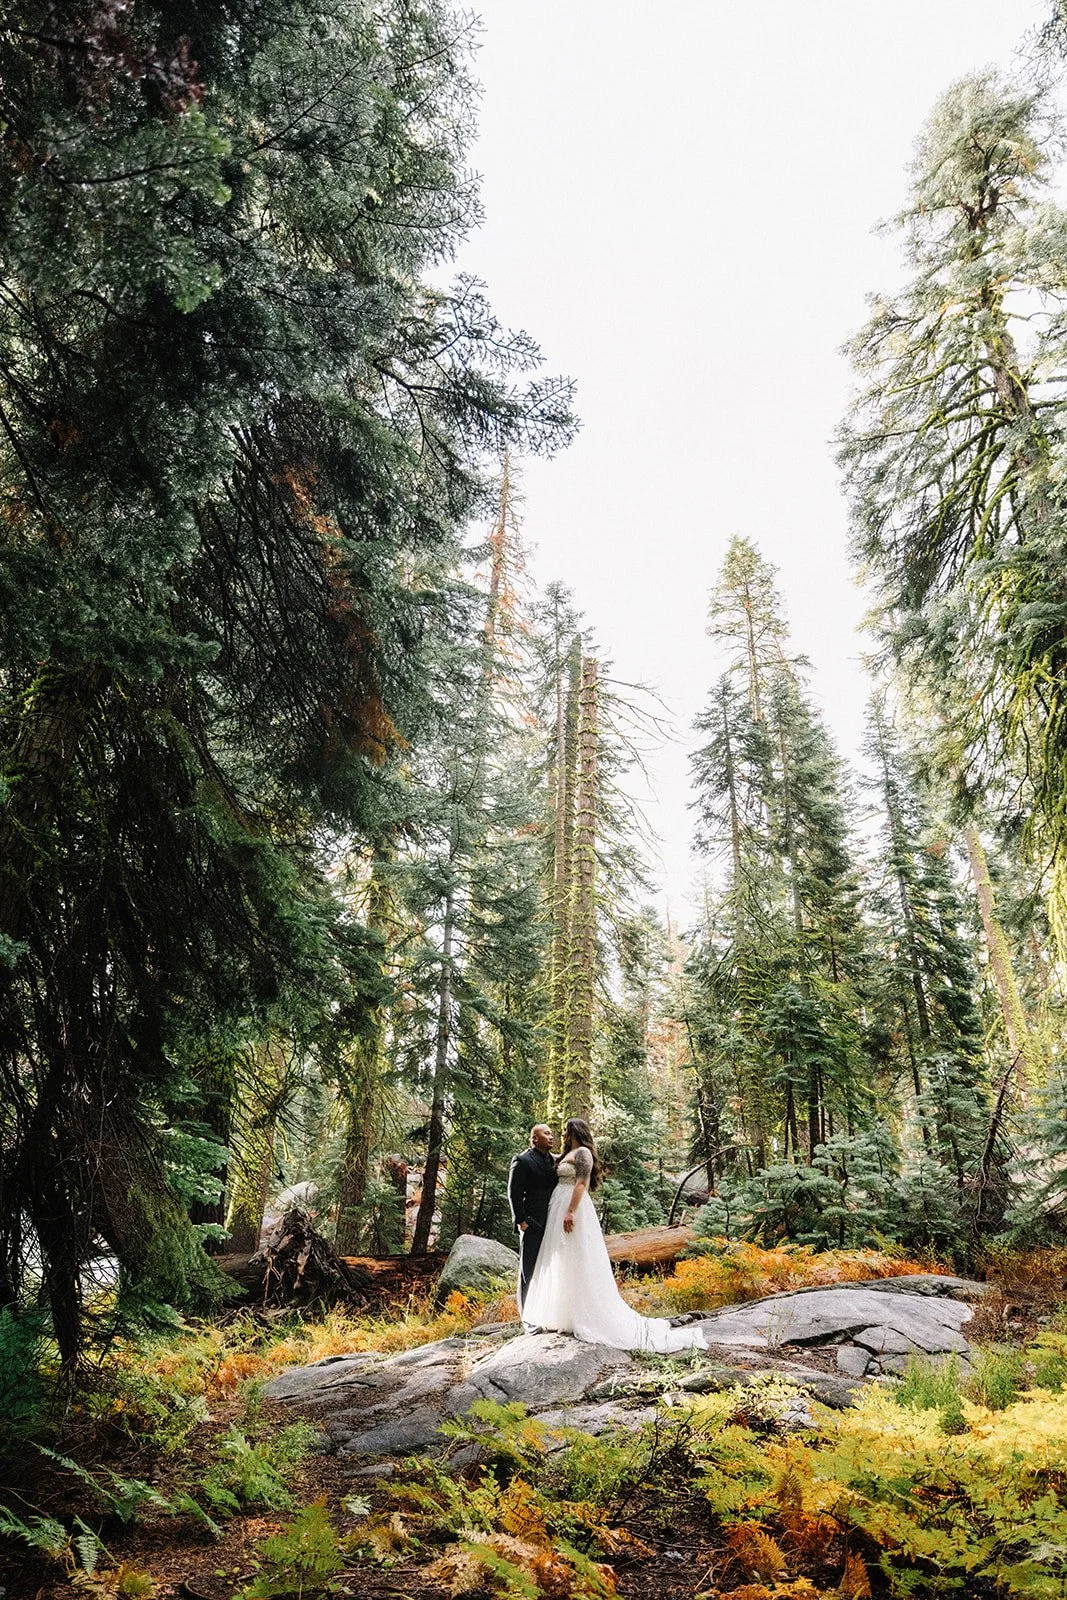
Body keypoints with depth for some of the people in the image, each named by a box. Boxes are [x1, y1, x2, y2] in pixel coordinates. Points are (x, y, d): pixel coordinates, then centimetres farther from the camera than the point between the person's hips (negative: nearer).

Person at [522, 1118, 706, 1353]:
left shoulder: (582, 1152, -10)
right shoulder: (569, 1153, 19)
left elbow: (581, 1184, -20)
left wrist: (571, 1212, -27)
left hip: (573, 1208, -10)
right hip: (560, 1208, 10)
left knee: (576, 1263, -6)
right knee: (562, 1264, 12)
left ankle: (583, 1317, -1)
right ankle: (565, 1315, 17)